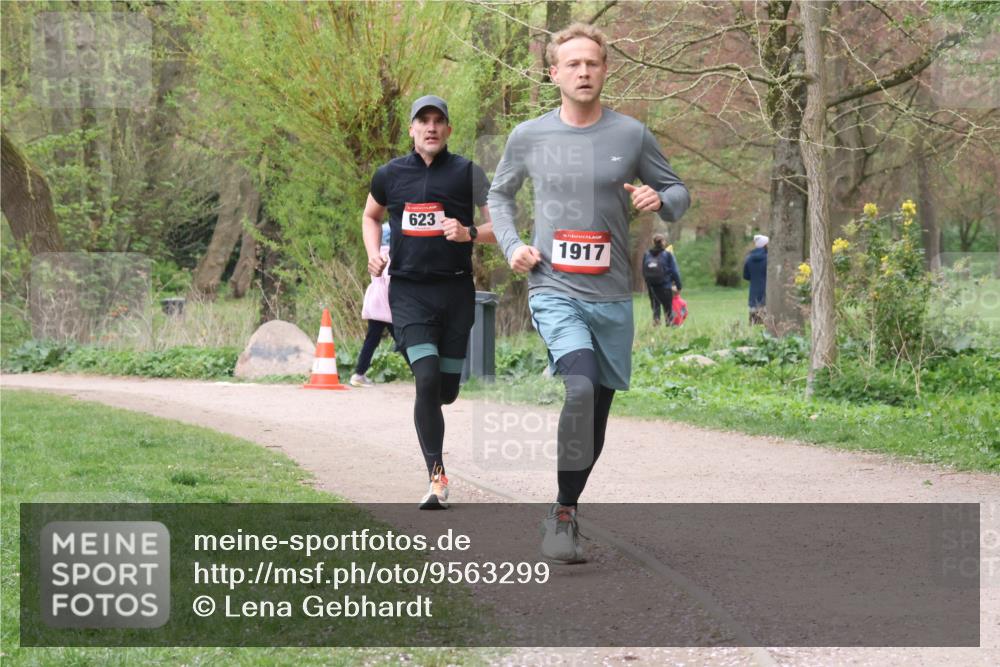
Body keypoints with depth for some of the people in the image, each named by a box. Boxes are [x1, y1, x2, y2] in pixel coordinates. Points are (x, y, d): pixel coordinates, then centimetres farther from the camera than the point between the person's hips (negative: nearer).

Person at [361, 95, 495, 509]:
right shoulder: (390, 175, 8)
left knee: (447, 390, 6)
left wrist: (469, 234, -18)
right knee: (427, 379, -16)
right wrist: (373, 254, 9)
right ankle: (437, 478, -11)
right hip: (408, 291, 0)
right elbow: (371, 216, 27)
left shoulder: (468, 173, 2)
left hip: (455, 289, 0)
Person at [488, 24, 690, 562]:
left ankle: (565, 510, 30)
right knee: (578, 387, -26)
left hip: (612, 297, 3)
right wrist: (511, 245, 2)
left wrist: (659, 200, -12)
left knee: (596, 414, 9)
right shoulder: (528, 137, 3)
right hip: (554, 291, -2)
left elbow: (678, 192, 12)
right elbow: (499, 194, 19)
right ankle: (563, 517, -17)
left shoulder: (631, 135, 3)